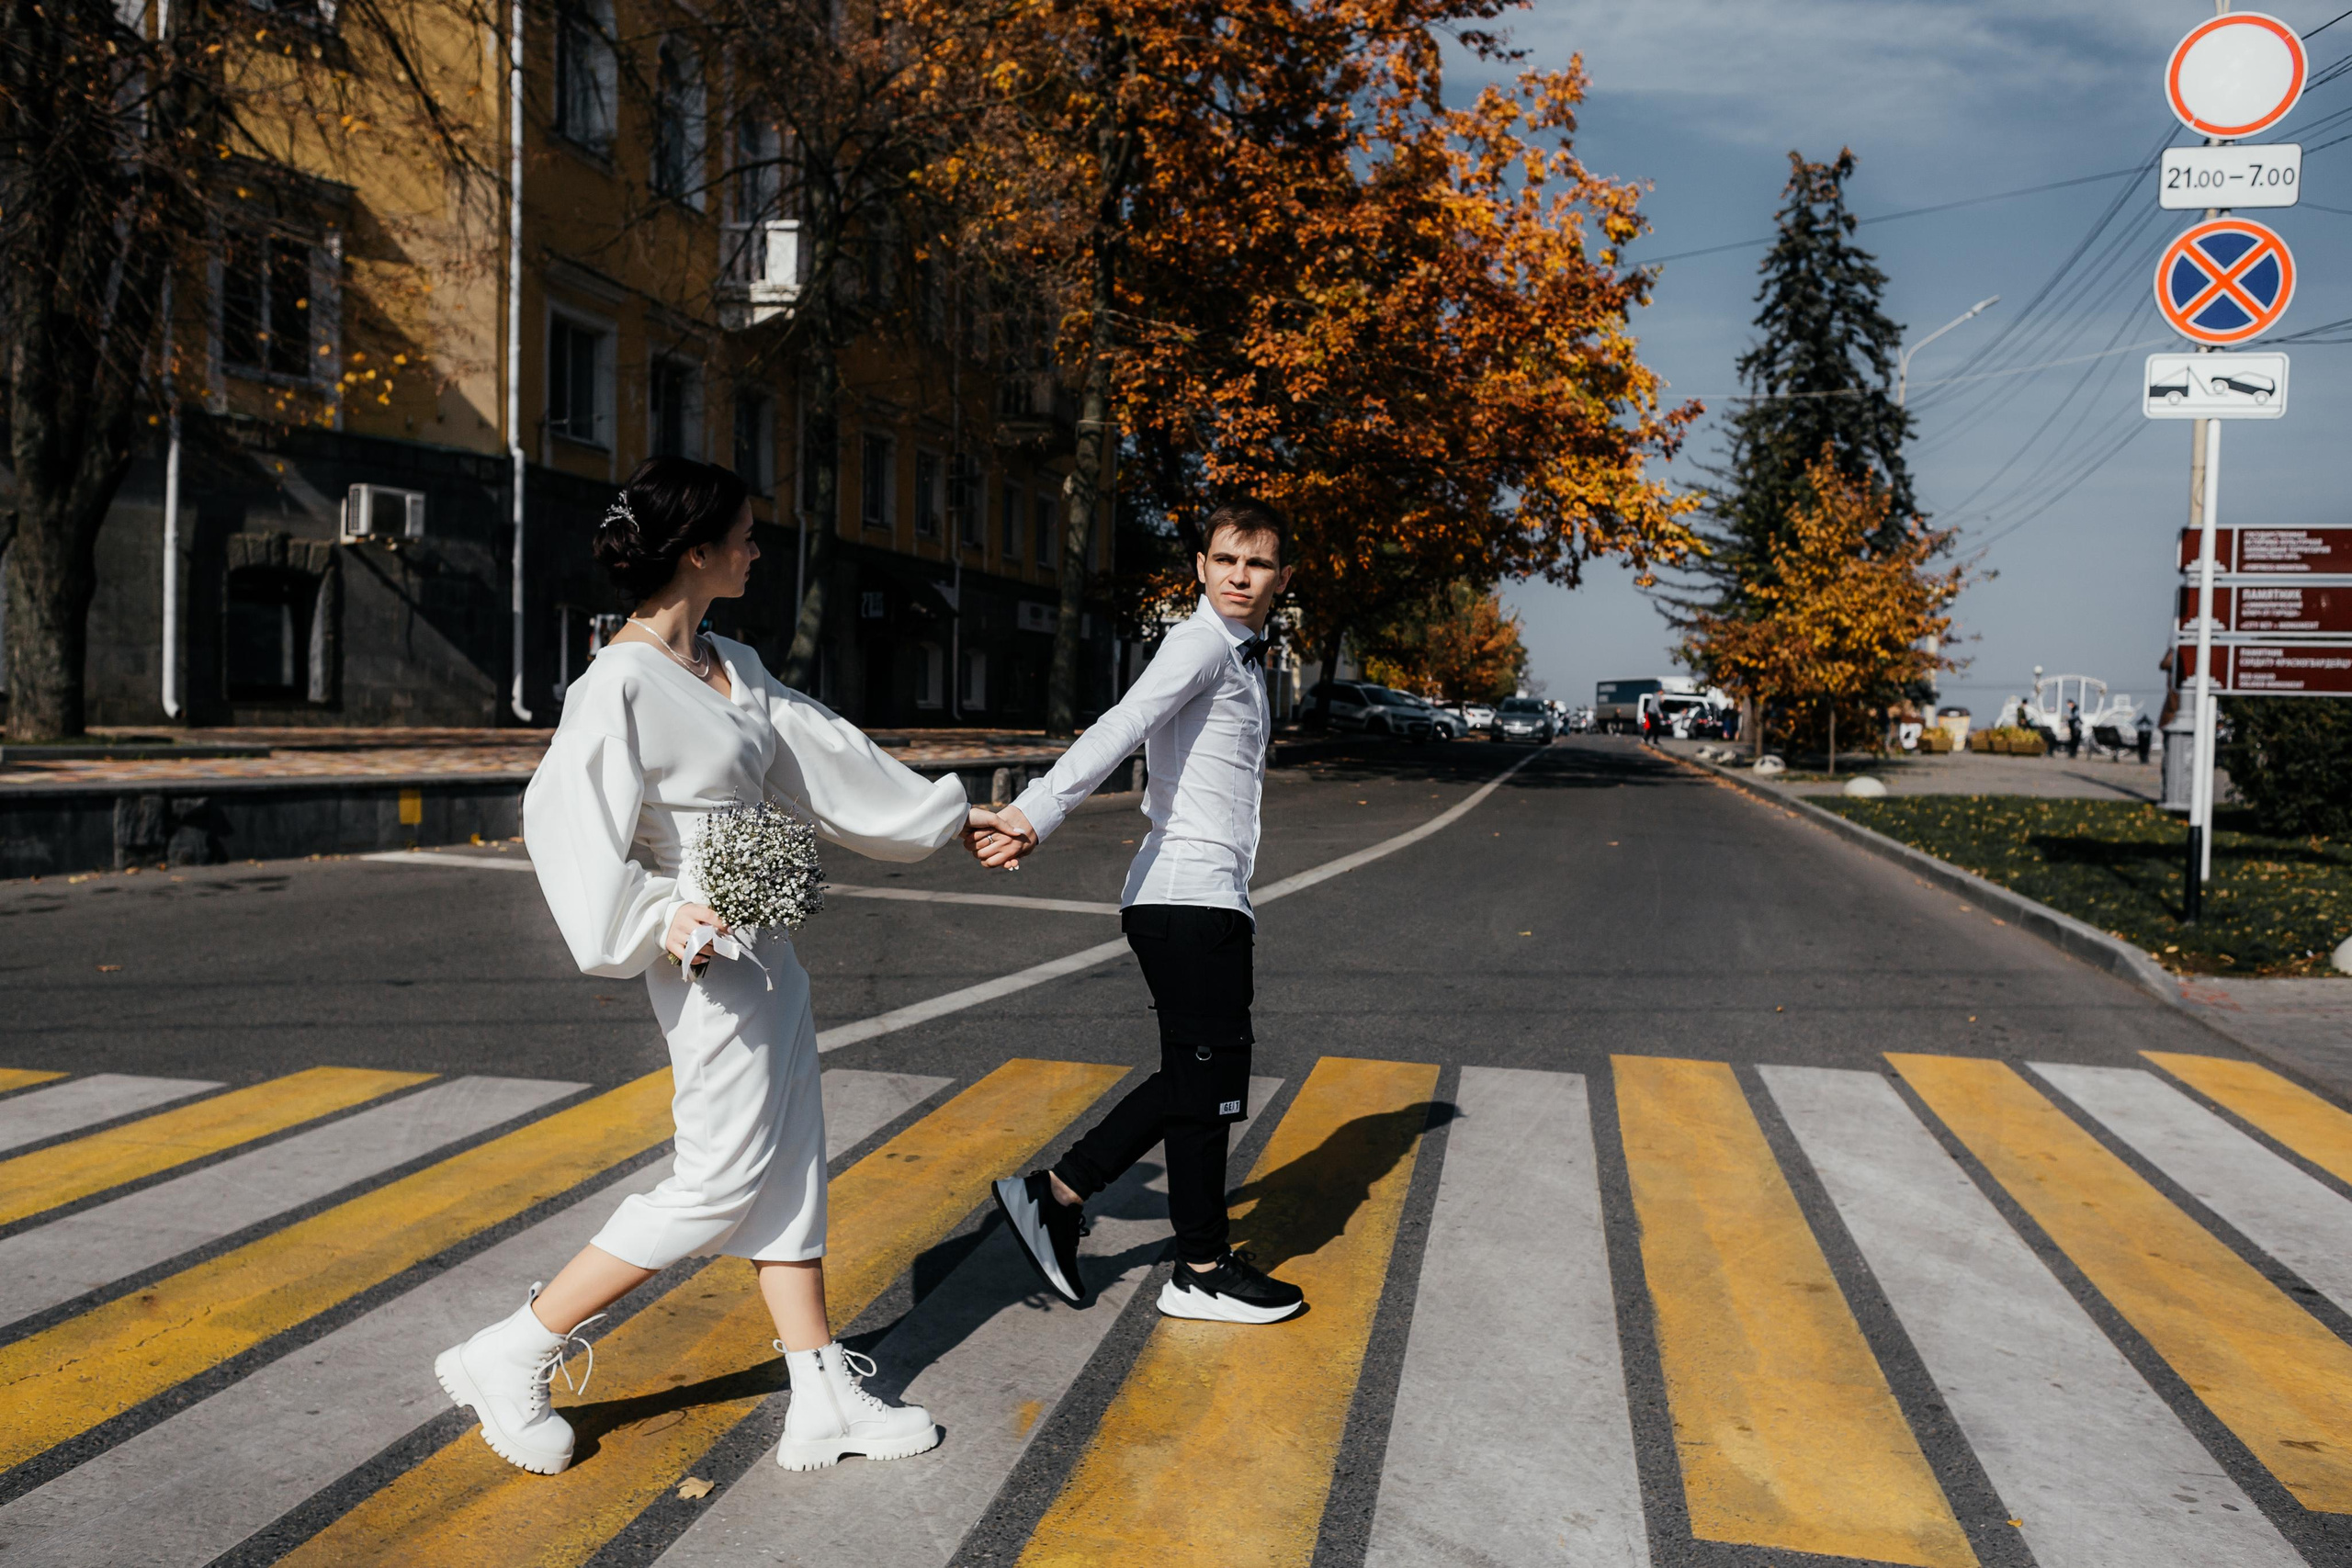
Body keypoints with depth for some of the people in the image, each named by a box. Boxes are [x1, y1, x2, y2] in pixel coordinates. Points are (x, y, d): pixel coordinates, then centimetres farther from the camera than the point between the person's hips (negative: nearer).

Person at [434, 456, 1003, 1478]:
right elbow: (561, 819, -20)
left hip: (764, 948, 9)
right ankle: (513, 1357, 10)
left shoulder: (733, 667, 10)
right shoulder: (621, 683, -17)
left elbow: (829, 756, 17)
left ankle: (825, 1401, 18)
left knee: (788, 1168, 10)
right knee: (722, 1177, -4)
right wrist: (655, 917, -28)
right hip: (707, 953, -9)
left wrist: (953, 816, 22)